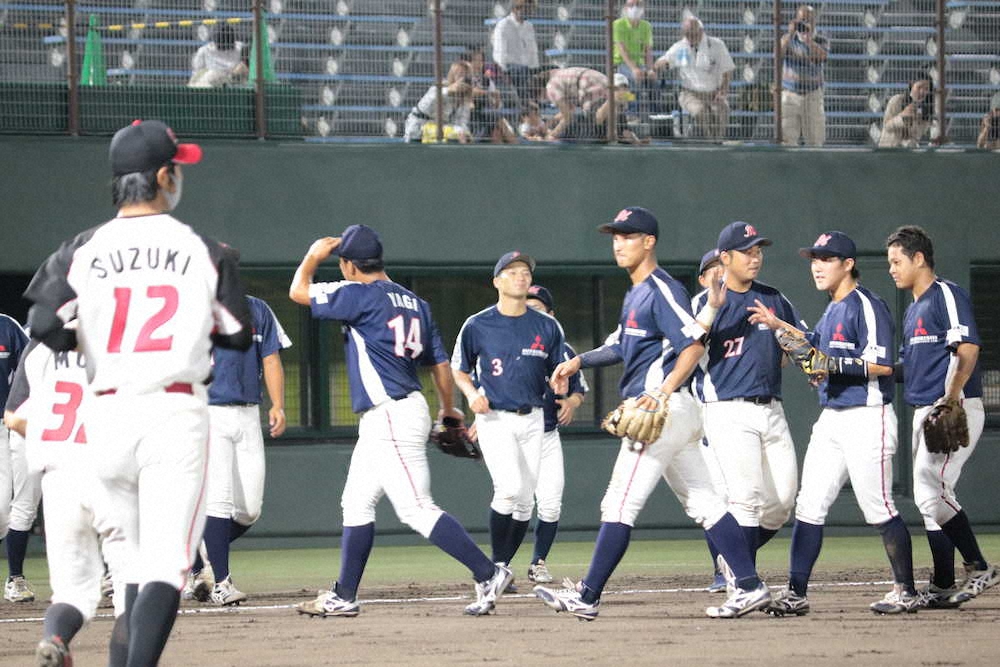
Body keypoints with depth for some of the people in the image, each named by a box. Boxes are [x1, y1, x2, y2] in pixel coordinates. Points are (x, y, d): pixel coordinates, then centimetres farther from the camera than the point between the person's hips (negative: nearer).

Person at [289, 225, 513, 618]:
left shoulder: (362, 296, -12)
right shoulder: (414, 303, 12)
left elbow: (298, 292, -5)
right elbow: (440, 363, 14)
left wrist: (314, 256, 13)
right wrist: (448, 410, 27)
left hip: (391, 419, -10)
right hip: (382, 423, 10)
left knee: (418, 511, -12)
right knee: (357, 503, 15)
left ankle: (488, 574, -15)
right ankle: (343, 597, 19)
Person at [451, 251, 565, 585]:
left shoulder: (547, 327, 5)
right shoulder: (477, 326, -2)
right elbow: (459, 369, 8)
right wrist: (472, 393, -12)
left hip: (532, 420, 4)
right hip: (494, 418, -4)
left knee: (525, 501, 3)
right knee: (509, 488, -21)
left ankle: (501, 570, 17)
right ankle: (496, 566, -8)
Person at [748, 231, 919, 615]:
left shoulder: (866, 306, -11)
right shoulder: (833, 311, 17)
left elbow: (882, 364, -20)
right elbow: (816, 343, 35)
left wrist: (833, 364, -22)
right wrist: (779, 326, 23)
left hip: (866, 420, -9)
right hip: (831, 419, 9)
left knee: (879, 509, -4)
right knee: (809, 507, 4)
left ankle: (906, 591, 5)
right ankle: (796, 594, 4)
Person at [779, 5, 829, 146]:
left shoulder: (821, 41, 5)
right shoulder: (788, 39, 6)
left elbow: (822, 56, -16)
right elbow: (779, 54, -13)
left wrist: (808, 37, -23)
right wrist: (790, 34, -21)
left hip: (812, 96, 0)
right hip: (789, 93, 0)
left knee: (815, 141, 1)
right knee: (787, 139, -10)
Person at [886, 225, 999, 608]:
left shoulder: (946, 296, -7)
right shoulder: (912, 310, 22)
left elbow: (968, 349, -19)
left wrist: (952, 398, -29)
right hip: (924, 411, 10)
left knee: (932, 489, -17)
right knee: (928, 497, 6)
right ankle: (943, 585, 9)